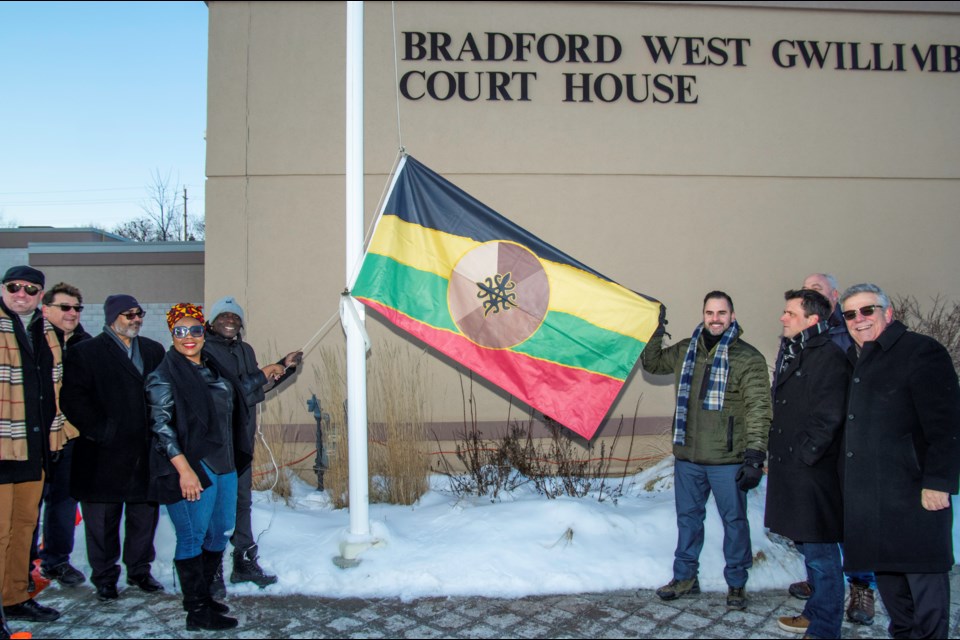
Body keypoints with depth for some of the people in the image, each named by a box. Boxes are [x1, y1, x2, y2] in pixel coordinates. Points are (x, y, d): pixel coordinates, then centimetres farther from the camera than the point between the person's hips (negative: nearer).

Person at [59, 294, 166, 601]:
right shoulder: (85, 352, -2)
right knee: (103, 519, 8)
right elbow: (73, 399, -8)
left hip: (146, 451, 4)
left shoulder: (154, 350, 12)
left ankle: (139, 570, 28)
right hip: (105, 454, -4)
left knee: (145, 515, 11)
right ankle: (104, 578, 23)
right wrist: (99, 431, -13)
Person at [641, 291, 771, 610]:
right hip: (687, 456, 5)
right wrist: (656, 331, 11)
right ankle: (685, 577, 31)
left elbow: (758, 409, -11)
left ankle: (736, 584, 25)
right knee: (688, 516, 16)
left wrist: (754, 455, -19)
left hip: (727, 459, -4)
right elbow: (652, 363, 26)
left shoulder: (748, 358, -7)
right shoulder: (685, 350, 9)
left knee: (734, 520, 8)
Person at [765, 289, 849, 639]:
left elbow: (827, 418, -19)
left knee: (820, 553, 0)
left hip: (813, 473, -9)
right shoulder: (792, 354, 15)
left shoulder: (829, 357, -14)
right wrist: (776, 453, 15)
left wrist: (804, 454, -15)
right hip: (790, 471, 9)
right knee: (807, 545, 19)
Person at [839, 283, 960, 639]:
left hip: (913, 491, -7)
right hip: (866, 496, 8)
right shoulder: (853, 362, 16)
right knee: (885, 571, 15)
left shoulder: (921, 352, -6)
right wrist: (846, 483, 17)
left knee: (923, 573, 0)